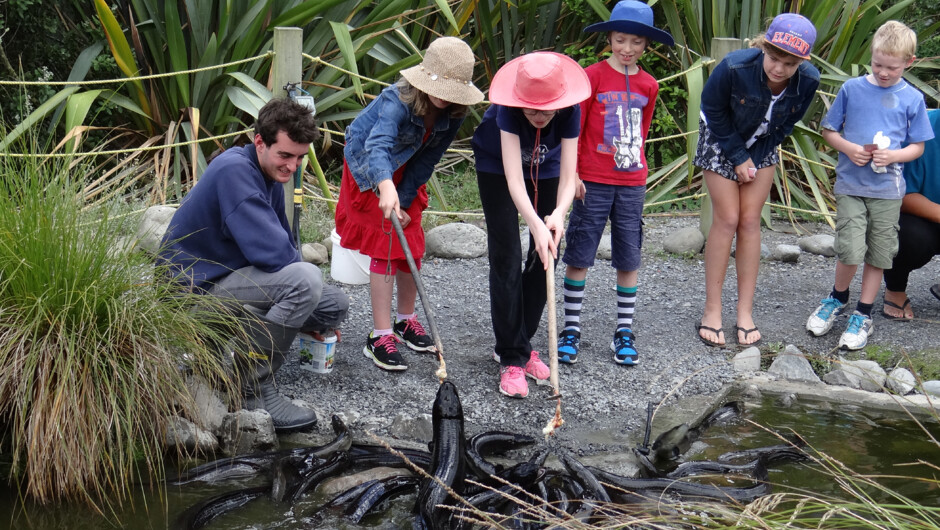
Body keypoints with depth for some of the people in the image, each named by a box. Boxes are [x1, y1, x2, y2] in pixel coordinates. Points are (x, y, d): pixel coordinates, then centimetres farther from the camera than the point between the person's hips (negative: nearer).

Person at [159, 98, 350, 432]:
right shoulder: (234, 170, -23)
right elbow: (272, 252, -30)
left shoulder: (268, 173, 9)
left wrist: (306, 314, 15)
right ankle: (253, 389, -20)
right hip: (195, 282, -10)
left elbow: (283, 244, 19)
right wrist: (305, 282, -9)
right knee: (306, 279, -30)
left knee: (335, 306, 5)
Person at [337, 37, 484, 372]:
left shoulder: (453, 113, -19)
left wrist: (403, 201, -13)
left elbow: (427, 159, -9)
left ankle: (406, 320, 28)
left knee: (411, 247, 7)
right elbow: (377, 145, -54)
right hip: (370, 173, -6)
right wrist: (386, 188, -73)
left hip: (404, 174, 6)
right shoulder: (398, 101, -37)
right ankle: (380, 338, -6)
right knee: (385, 248, -10)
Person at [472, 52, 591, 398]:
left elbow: (568, 178, -31)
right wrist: (537, 226, -57)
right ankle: (512, 358, -6)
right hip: (497, 165, -3)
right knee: (506, 258, -11)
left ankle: (518, 344, 16)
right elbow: (514, 180, -43)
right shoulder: (509, 109, -38)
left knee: (546, 255, 0)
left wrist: (559, 213, -52)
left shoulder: (570, 111, -30)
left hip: (545, 168, 3)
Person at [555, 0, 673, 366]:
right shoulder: (592, 76, -7)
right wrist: (572, 173, -8)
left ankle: (624, 332, 17)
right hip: (593, 181, -3)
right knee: (578, 255, 2)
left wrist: (632, 158, 10)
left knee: (629, 258, 7)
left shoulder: (648, 85, 6)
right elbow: (573, 127, -5)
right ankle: (571, 328, 13)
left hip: (632, 182, 4)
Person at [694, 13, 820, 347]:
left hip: (762, 147, 3)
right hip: (721, 142, -3)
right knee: (727, 219, -6)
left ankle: (745, 312, 6)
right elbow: (714, 112, -17)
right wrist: (738, 157, -13)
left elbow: (788, 122, -4)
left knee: (750, 221, 0)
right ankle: (712, 310, 3)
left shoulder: (808, 81, -24)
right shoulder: (734, 68, -34)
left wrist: (755, 157, -7)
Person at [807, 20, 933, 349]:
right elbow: (829, 131, 8)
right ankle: (837, 298, 19)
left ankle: (863, 315, 22)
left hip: (887, 187, 1)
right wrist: (849, 148, -11)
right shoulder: (852, 88, 0)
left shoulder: (912, 99, 1)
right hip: (850, 184, -1)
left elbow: (918, 146, 5)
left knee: (879, 255, 7)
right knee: (850, 251, -10)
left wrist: (894, 155, -14)